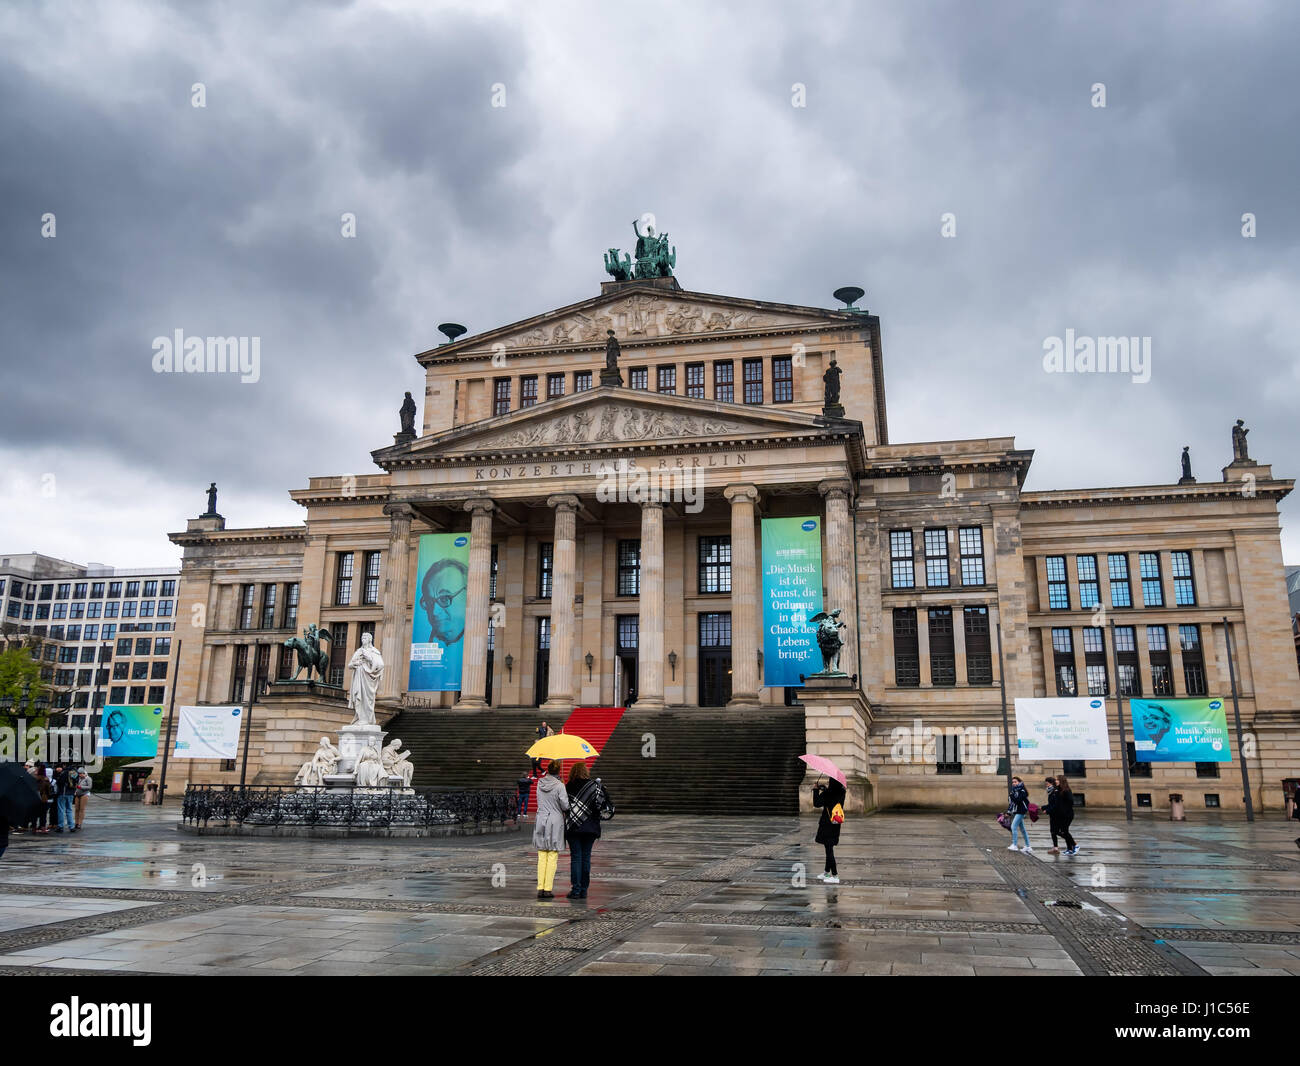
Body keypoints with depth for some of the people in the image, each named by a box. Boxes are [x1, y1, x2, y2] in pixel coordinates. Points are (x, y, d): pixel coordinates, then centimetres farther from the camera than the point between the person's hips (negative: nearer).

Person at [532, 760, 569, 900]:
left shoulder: (540, 783, 4)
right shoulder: (559, 785, -11)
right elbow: (565, 805, -11)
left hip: (541, 821, 4)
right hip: (555, 822, -4)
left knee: (542, 857, 8)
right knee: (552, 858, 1)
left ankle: (540, 888, 6)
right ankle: (548, 889, -1)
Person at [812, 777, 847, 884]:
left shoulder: (827, 794, -19)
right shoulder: (842, 792, 1)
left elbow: (816, 803, -17)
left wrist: (816, 790, -6)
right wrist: (826, 789, 32)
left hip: (827, 824, -7)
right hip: (836, 824, 7)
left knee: (829, 848, -2)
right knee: (829, 848, 19)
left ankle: (835, 876, -3)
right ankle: (827, 873, 30)